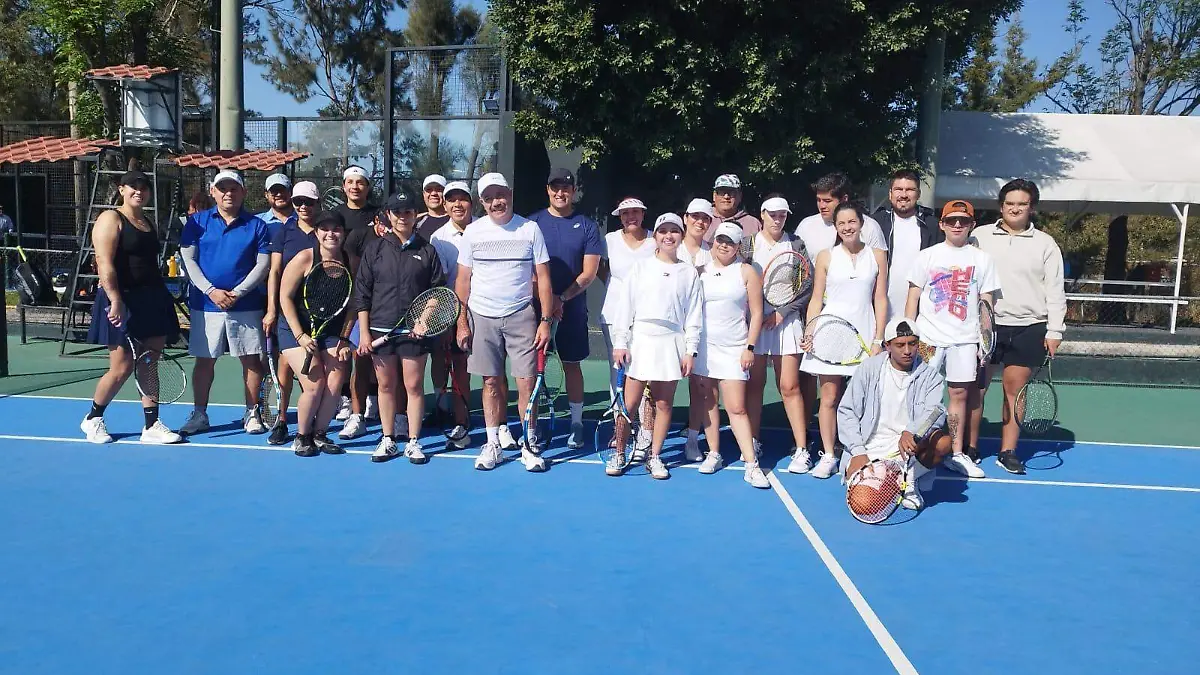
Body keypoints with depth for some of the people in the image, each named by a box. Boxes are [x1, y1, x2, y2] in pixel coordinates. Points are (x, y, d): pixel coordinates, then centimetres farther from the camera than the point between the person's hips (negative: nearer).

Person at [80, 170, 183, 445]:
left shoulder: (148, 223, 16)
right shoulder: (111, 219, -6)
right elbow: (105, 265, -16)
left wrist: (162, 297, 16)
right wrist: (115, 300, -24)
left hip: (152, 300, 7)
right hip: (123, 301, -7)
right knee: (122, 367, -3)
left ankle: (151, 426, 10)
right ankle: (92, 419, 19)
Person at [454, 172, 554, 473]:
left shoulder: (530, 229, 1)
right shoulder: (473, 231, 4)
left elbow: (543, 277, 2)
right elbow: (463, 279, 7)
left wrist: (546, 321, -5)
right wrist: (461, 321, 2)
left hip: (521, 316, -1)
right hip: (483, 317, 1)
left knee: (526, 383, -3)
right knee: (491, 383, 6)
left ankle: (529, 445, 10)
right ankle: (492, 445, 16)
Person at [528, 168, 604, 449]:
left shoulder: (587, 226, 2)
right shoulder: (533, 223, 3)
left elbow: (589, 272, -3)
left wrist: (561, 298, -13)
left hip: (573, 308, -1)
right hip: (536, 306, 1)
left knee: (572, 364, 6)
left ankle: (576, 423, 15)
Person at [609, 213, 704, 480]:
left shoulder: (689, 273, 7)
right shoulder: (641, 267, 6)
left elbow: (694, 315, 6)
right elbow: (626, 306, 4)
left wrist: (690, 350, -1)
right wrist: (620, 343, -3)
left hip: (672, 343, 1)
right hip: (641, 340, 0)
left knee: (664, 404, 5)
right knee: (630, 403, 0)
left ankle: (655, 456, 17)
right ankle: (618, 454, 12)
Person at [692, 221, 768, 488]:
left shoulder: (747, 272, 2)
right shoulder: (701, 271, 8)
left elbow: (756, 313, 1)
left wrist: (750, 347, -6)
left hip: (733, 349, -3)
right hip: (703, 346, 3)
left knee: (737, 408, -7)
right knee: (707, 402, 6)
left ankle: (751, 465, -4)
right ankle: (713, 454, 19)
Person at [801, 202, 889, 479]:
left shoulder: (877, 256, 6)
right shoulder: (826, 257, 4)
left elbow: (880, 299, 5)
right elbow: (816, 299, 5)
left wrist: (878, 339, -1)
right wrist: (809, 332, -6)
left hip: (864, 335, 1)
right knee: (829, 397, 1)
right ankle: (828, 455, 11)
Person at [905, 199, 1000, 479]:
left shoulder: (981, 259, 7)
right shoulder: (927, 256, 3)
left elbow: (986, 302, 9)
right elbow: (913, 298, 4)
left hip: (964, 339, 1)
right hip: (928, 337, -1)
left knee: (960, 394, 4)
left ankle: (956, 454, 12)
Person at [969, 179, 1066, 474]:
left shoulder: (1045, 244, 7)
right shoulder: (979, 236, 5)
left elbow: (1055, 291, 5)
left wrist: (1054, 331, -1)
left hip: (1028, 328, 1)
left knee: (1014, 390, 4)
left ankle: (1008, 452, 14)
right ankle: (969, 448, 13)